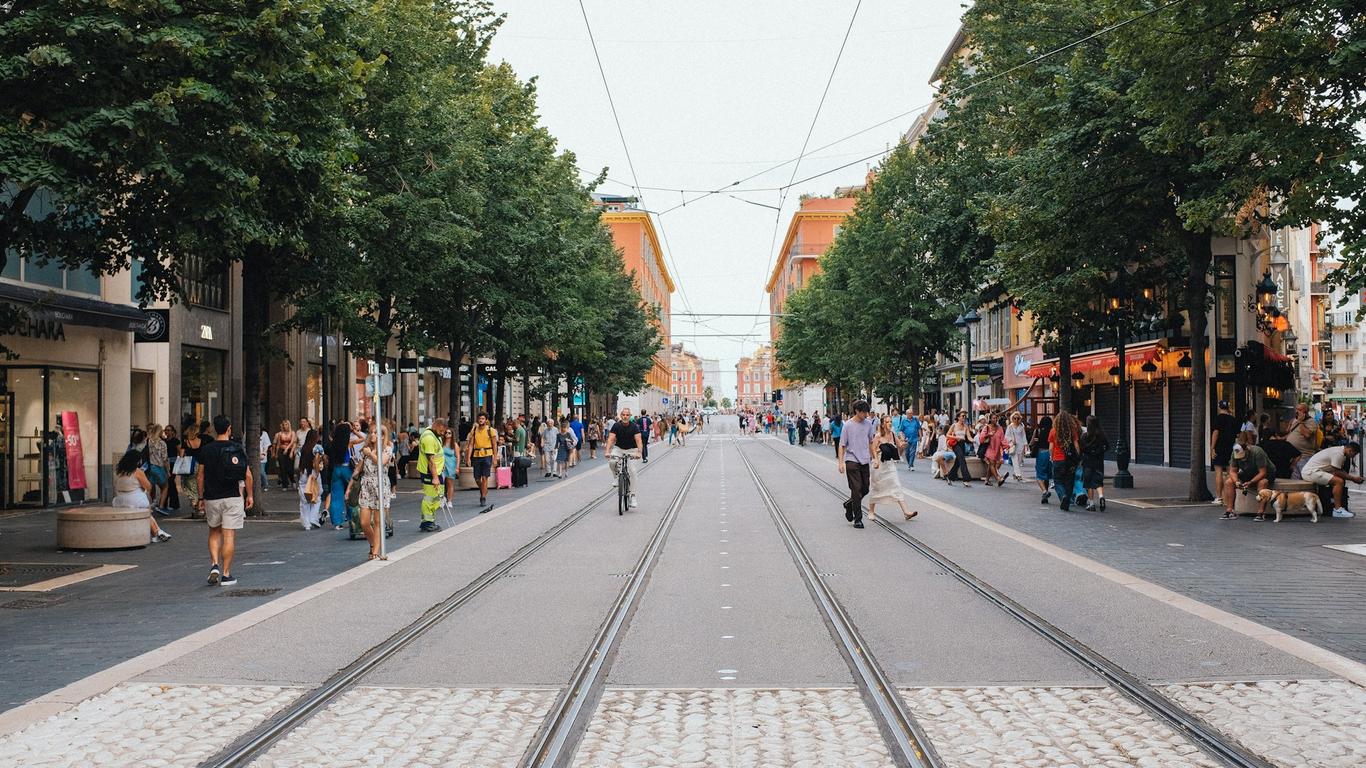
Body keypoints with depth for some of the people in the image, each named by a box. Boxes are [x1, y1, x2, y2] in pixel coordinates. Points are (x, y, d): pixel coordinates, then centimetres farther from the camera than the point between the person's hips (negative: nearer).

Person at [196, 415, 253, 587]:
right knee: (229, 535, 0)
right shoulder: (237, 449, -3)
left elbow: (201, 475, 3)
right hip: (232, 497, -2)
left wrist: (201, 498, 12)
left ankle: (214, 565, 1)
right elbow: (247, 475, -2)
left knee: (214, 532, 19)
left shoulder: (206, 450, 1)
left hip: (211, 497, 2)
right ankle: (226, 574, 1)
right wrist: (249, 495, 9)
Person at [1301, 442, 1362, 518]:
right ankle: (1337, 510, -17)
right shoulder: (1338, 453, -17)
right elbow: (1337, 472, -16)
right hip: (1311, 472, -11)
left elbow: (1342, 472, 17)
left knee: (1340, 480, 14)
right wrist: (1353, 478, -7)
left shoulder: (1340, 450, 14)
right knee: (1339, 481, -20)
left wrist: (1353, 478, 5)